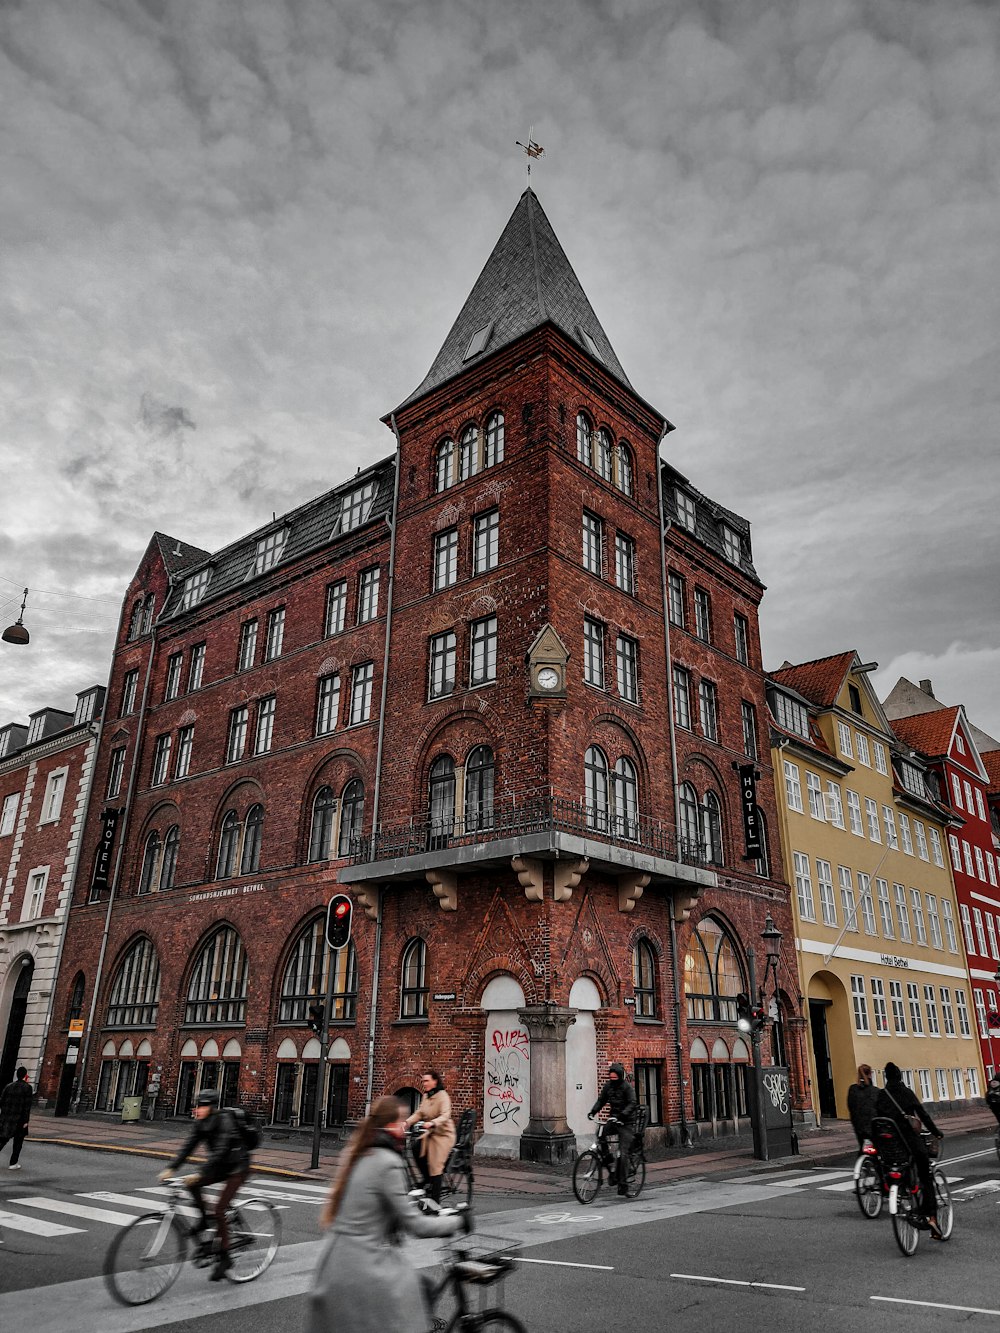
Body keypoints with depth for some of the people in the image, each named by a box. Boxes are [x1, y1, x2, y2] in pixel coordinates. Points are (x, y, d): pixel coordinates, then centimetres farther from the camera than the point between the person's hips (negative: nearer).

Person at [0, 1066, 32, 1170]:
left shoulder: (8, 1086, 4)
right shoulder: (27, 1087, -10)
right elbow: (27, 1105, -12)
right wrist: (26, 1121, -8)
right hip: (19, 1119, -4)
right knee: (18, 1142, 10)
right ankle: (13, 1164, 11)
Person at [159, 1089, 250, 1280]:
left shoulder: (225, 1121, -26)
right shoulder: (200, 1124, -4)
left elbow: (220, 1152, -34)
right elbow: (188, 1148, -7)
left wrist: (199, 1173, -41)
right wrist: (170, 1168, -19)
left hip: (237, 1168, -7)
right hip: (221, 1167, 7)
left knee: (219, 1210, -14)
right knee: (191, 1184, -14)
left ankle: (224, 1258, 0)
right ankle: (203, 1219, 8)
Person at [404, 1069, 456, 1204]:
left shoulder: (443, 1096, -16)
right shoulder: (425, 1096, 7)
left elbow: (445, 1115, -29)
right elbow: (419, 1113, 3)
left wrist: (432, 1123, -45)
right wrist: (406, 1123, -13)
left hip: (443, 1134, -7)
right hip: (430, 1133, 7)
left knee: (435, 1165, -10)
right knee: (417, 1150, -12)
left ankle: (435, 1201, 1)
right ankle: (427, 1178, 11)